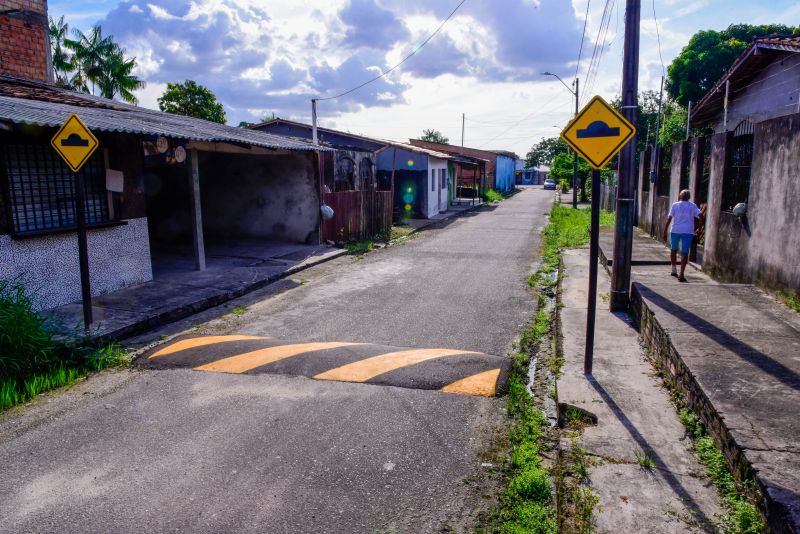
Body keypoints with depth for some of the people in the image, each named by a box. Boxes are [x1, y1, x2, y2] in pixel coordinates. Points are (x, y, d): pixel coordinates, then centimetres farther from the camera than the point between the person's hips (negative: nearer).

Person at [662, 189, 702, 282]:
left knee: (673, 250, 21)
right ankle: (681, 275, -12)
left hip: (675, 230, 0)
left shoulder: (675, 205, 2)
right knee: (685, 253, -2)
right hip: (687, 232, 0)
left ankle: (674, 270, 32)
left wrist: (665, 232, -2)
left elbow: (669, 219, -4)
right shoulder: (693, 206, 6)